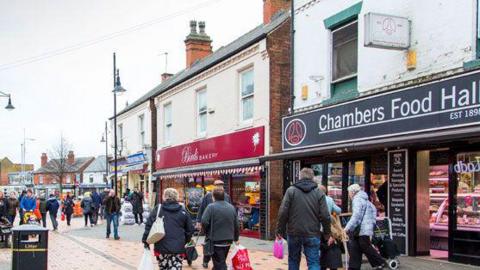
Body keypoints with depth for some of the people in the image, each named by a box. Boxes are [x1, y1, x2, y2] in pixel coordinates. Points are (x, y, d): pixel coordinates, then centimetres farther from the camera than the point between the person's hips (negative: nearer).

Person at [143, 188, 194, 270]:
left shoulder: (157, 209, -1)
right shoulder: (183, 212, 4)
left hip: (161, 247, 0)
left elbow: (149, 226, -6)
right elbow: (190, 230, 7)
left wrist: (145, 240, 2)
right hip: (178, 248, 0)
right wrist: (185, 242, 21)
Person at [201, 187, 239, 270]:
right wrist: (236, 238, 21)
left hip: (216, 240, -6)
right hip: (228, 241, 6)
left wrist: (208, 233, -1)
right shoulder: (231, 207, 6)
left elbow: (204, 222, -19)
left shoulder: (211, 207, -11)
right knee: (222, 262, 21)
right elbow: (236, 225, 10)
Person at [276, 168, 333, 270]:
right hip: (312, 234, 0)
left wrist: (280, 231, 1)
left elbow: (283, 213, -7)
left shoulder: (291, 190, -1)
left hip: (294, 233, 1)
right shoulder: (319, 192, 1)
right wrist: (327, 234, 6)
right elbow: (325, 216, -4)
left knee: (293, 261, 16)